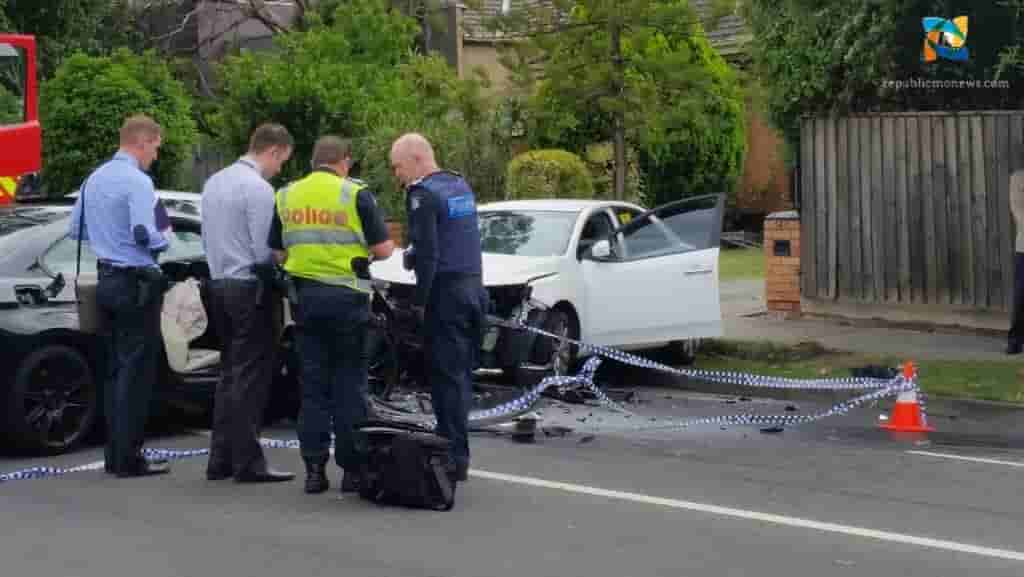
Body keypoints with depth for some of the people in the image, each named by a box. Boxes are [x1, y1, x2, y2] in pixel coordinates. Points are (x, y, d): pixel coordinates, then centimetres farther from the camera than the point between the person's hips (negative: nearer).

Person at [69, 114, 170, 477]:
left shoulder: (95, 178, 11)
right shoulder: (137, 181, -16)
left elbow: (77, 229, 18)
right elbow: (144, 233, -24)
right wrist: (162, 243, -5)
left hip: (106, 280, 9)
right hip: (135, 282, -9)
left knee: (115, 368, 14)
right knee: (136, 371, -4)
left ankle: (114, 454, 17)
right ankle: (128, 458, -3)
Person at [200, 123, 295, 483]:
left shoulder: (215, 181, 11)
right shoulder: (258, 188, -16)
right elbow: (264, 251, -18)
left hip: (219, 282, 9)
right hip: (250, 288, -9)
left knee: (230, 372, 14)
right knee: (251, 376, -4)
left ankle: (221, 459, 15)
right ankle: (247, 463, -2)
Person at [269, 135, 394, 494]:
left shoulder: (286, 196, 7)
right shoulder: (355, 195, -5)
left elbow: (278, 253, 10)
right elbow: (383, 249, -5)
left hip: (305, 298, 4)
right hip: (346, 297, -3)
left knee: (313, 384, 9)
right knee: (349, 384, 3)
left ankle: (314, 468, 7)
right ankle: (352, 468, 4)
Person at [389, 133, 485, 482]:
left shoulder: (423, 194, -11)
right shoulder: (461, 185, 16)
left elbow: (427, 253, -17)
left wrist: (421, 300, -10)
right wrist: (414, 254, 13)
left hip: (446, 292, -8)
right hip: (474, 289, 8)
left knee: (446, 377, -6)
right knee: (462, 374, 11)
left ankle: (454, 458, -7)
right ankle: (457, 453, 13)